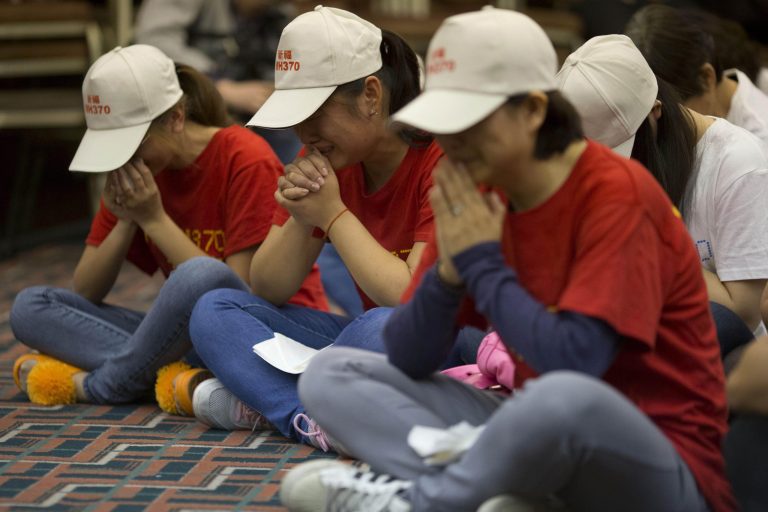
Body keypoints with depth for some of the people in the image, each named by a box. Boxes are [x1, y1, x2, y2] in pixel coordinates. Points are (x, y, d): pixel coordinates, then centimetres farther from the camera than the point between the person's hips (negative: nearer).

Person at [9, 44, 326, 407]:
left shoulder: (246, 160, -13)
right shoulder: (132, 173, 5)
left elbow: (240, 290, -18)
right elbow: (85, 292, 5)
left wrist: (154, 218, -17)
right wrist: (126, 221, -11)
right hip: (187, 335, 6)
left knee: (200, 276, -40)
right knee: (30, 306, -7)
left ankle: (96, 384, -17)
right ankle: (171, 376, -26)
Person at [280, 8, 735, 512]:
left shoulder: (616, 193, -16)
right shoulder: (475, 197, 4)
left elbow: (573, 363, -27)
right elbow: (409, 362, 4)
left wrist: (482, 263, -17)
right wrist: (449, 271, -14)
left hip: (661, 465, -7)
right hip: (539, 438, 7)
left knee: (564, 398, -43)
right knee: (331, 372, 1)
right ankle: (467, 461, -26)